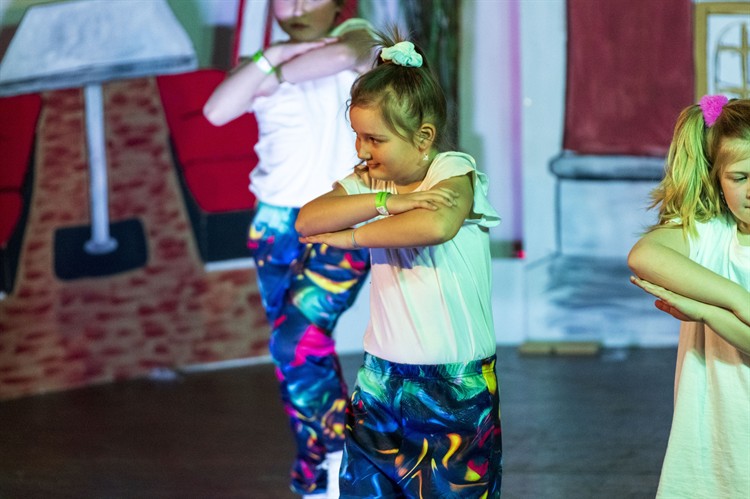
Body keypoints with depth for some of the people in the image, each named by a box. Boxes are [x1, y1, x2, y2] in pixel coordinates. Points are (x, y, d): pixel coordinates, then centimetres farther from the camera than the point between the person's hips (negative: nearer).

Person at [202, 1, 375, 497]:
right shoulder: (268, 69, 8)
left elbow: (343, 54, -26)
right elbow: (217, 111, -9)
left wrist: (280, 75, -12)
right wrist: (270, 58, -16)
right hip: (277, 222, 4)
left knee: (298, 339, -17)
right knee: (298, 352, 7)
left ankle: (336, 454, 2)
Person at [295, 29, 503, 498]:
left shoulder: (453, 171, -10)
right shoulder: (366, 182, 6)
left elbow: (437, 225, -32)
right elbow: (307, 221, -11)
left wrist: (348, 237, -21)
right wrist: (386, 202, -23)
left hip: (457, 388, -5)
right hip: (383, 381, 5)